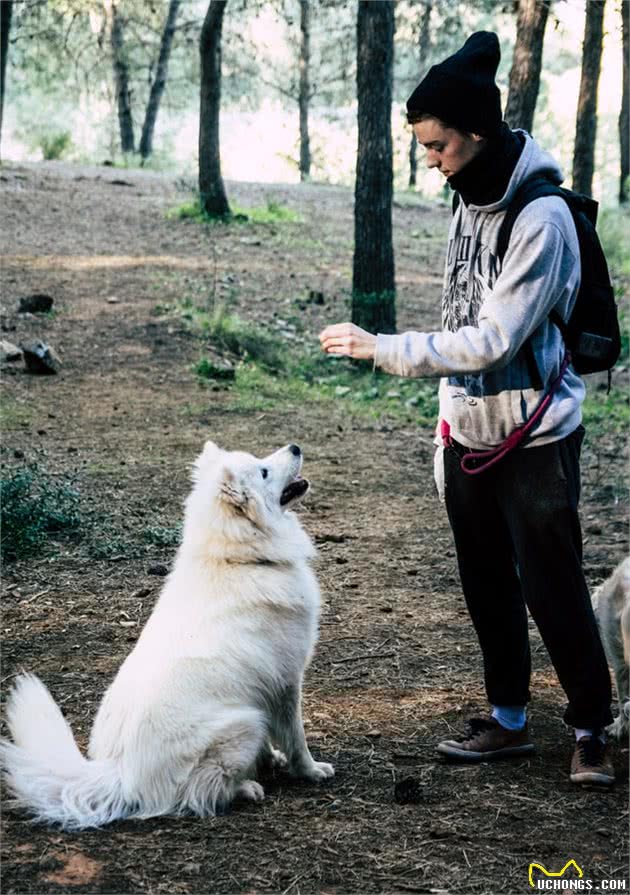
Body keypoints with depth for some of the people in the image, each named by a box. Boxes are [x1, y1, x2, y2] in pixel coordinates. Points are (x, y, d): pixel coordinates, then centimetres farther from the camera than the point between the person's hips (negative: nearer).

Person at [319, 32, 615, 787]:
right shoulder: (469, 200, 5)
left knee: (552, 588, -1)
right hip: (470, 431, 8)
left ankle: (590, 730, 16)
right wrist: (450, 409, 13)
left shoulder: (540, 216, -21)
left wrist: (384, 349, -24)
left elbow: (494, 338, -24)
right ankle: (507, 719, 29)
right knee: (487, 584, 14)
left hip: (535, 436, -8)